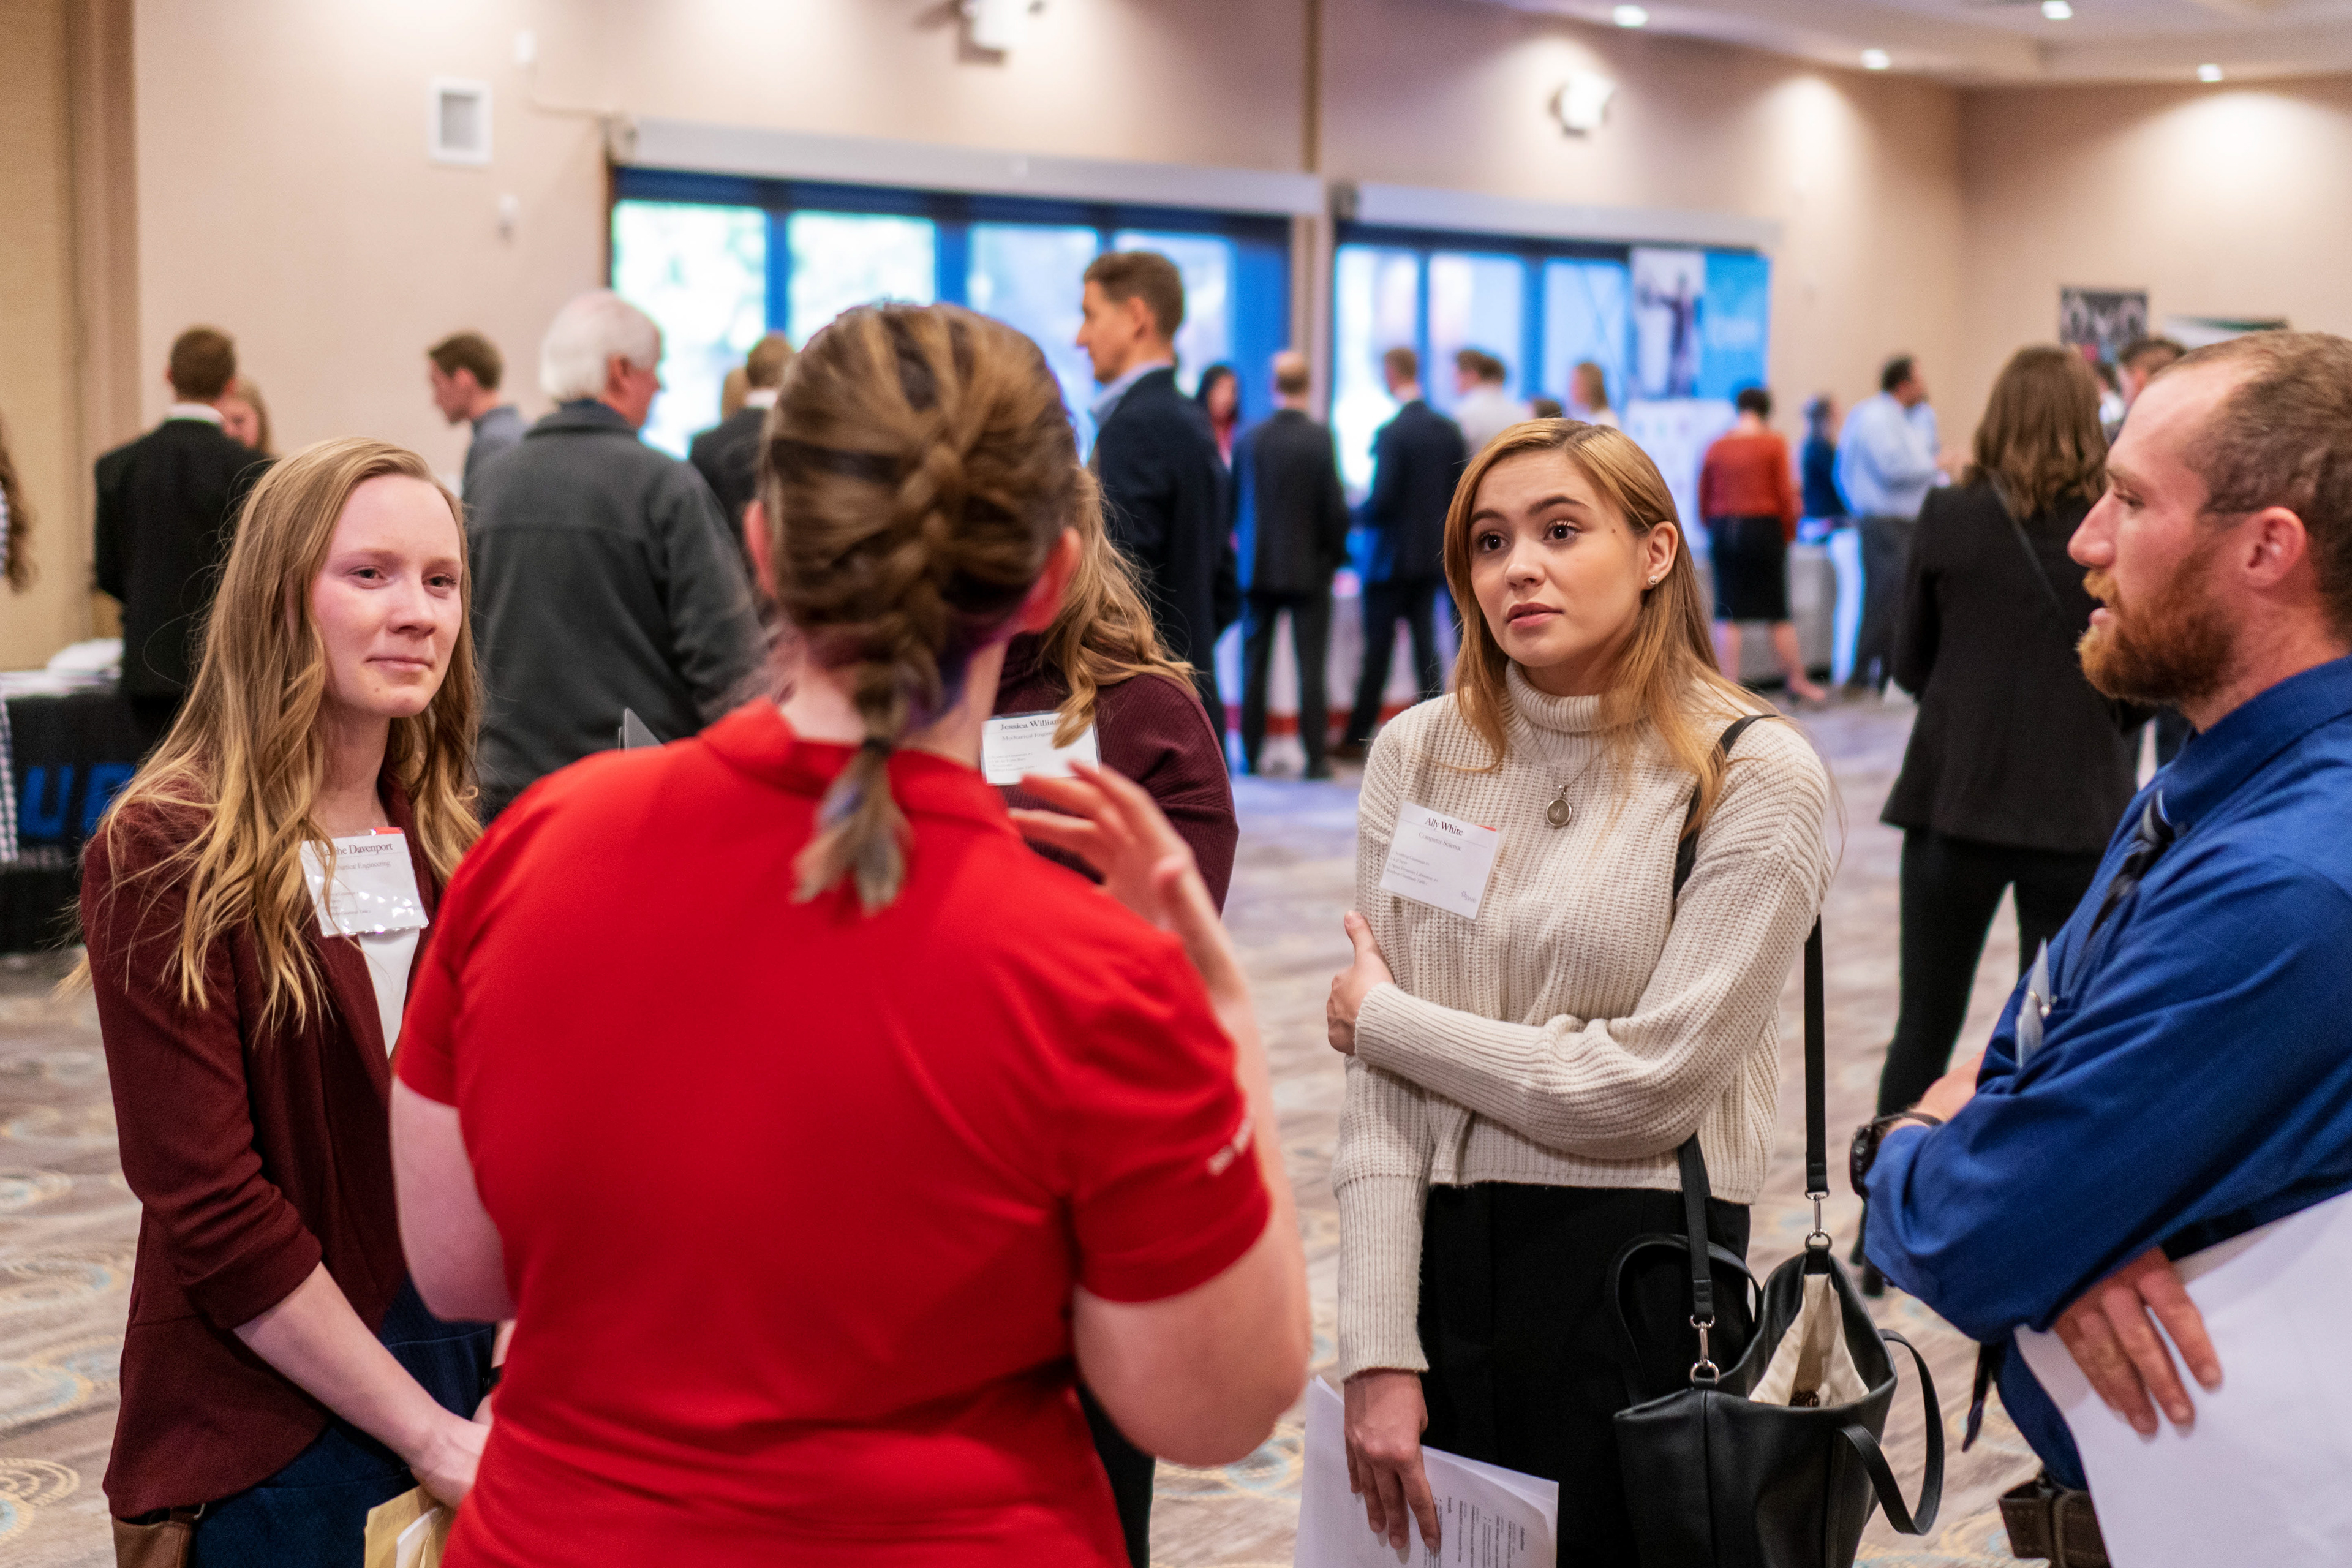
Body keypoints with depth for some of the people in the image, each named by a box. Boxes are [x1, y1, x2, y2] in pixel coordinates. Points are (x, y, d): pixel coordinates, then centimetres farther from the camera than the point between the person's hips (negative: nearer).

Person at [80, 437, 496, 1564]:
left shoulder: (443, 843, 7)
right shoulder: (163, 858, -13)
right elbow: (213, 1211, -16)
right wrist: (431, 1436, -16)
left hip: (456, 1370, 6)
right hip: (262, 1443, -6)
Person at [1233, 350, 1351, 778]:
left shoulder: (1249, 439, -1)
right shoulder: (1320, 438, -11)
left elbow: (1232, 502, 6)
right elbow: (1335, 506, -11)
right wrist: (1337, 554, 4)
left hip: (1256, 566, 3)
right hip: (1309, 567, -3)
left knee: (1254, 663, 10)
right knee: (1311, 665, 1)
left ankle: (1250, 753, 13)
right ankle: (1316, 756, 0)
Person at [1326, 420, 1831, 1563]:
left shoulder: (1754, 777, -8)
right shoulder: (1421, 757, 3)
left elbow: (1647, 1084, -14)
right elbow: (1377, 1094, 0)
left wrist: (1381, 1018, -5)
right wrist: (1379, 1349, -7)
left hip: (1645, 1279, -3)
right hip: (1439, 1261, 3)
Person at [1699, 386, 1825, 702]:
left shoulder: (1716, 447, 5)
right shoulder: (1774, 443, -3)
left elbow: (1703, 498, 7)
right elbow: (1786, 494, -7)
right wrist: (1789, 534, 4)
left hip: (1722, 530, 2)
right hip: (1763, 528, -2)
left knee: (1727, 615, 2)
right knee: (1778, 612, 6)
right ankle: (1797, 682, 13)